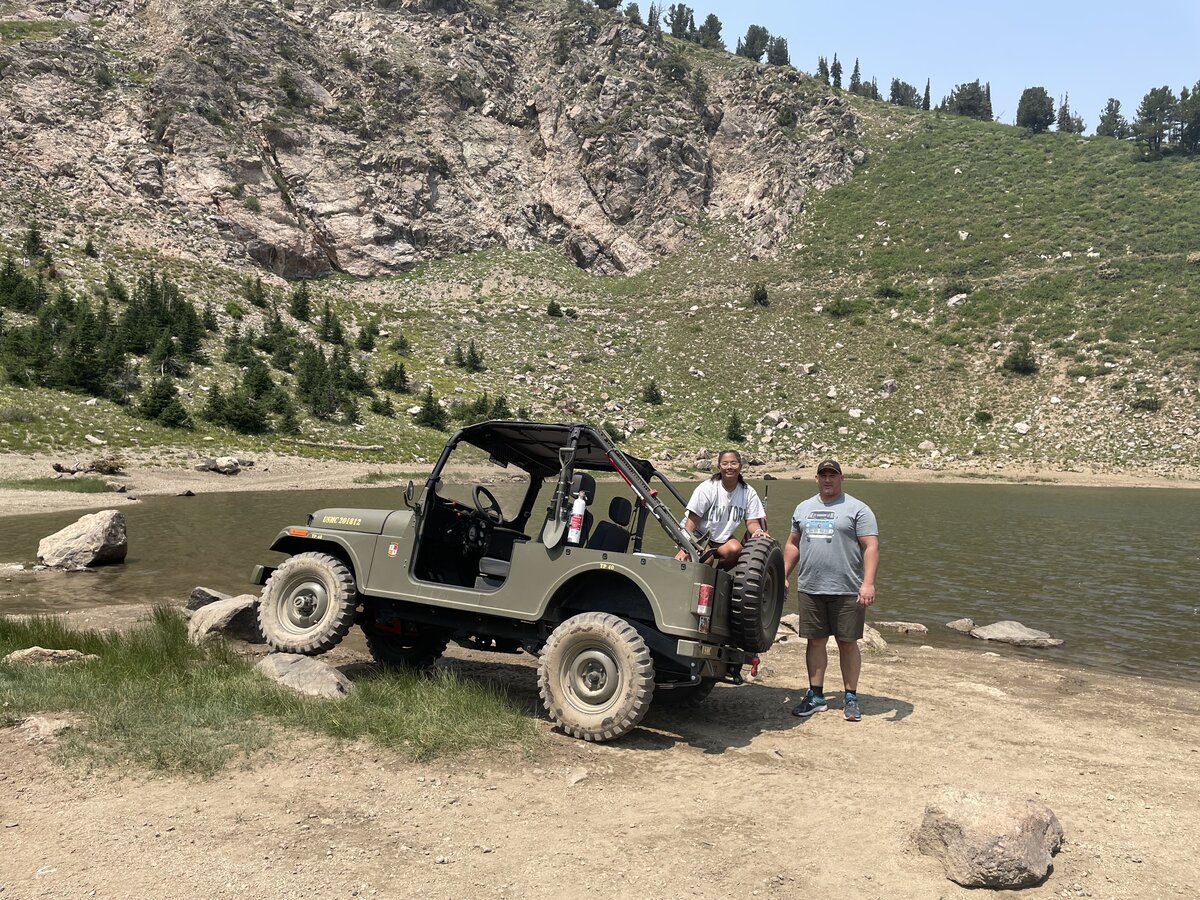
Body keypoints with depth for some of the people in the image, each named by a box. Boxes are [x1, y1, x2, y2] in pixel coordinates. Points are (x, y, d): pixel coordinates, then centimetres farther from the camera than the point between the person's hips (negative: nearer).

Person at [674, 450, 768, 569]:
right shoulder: (706, 488, -16)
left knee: (736, 549, -27)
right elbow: (692, 520, -17)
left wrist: (758, 531, -29)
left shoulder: (748, 493, -5)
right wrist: (685, 548, -25)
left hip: (722, 539, 4)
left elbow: (751, 522, -4)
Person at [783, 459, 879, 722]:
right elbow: (793, 544, 21)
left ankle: (850, 698, 13)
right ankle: (815, 696, 17)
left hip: (846, 591, -4)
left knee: (847, 642, 3)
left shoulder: (857, 509, -2)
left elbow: (871, 547, -9)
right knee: (815, 641, 8)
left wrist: (868, 583, -19)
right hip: (810, 589, 4)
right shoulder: (803, 508, 15)